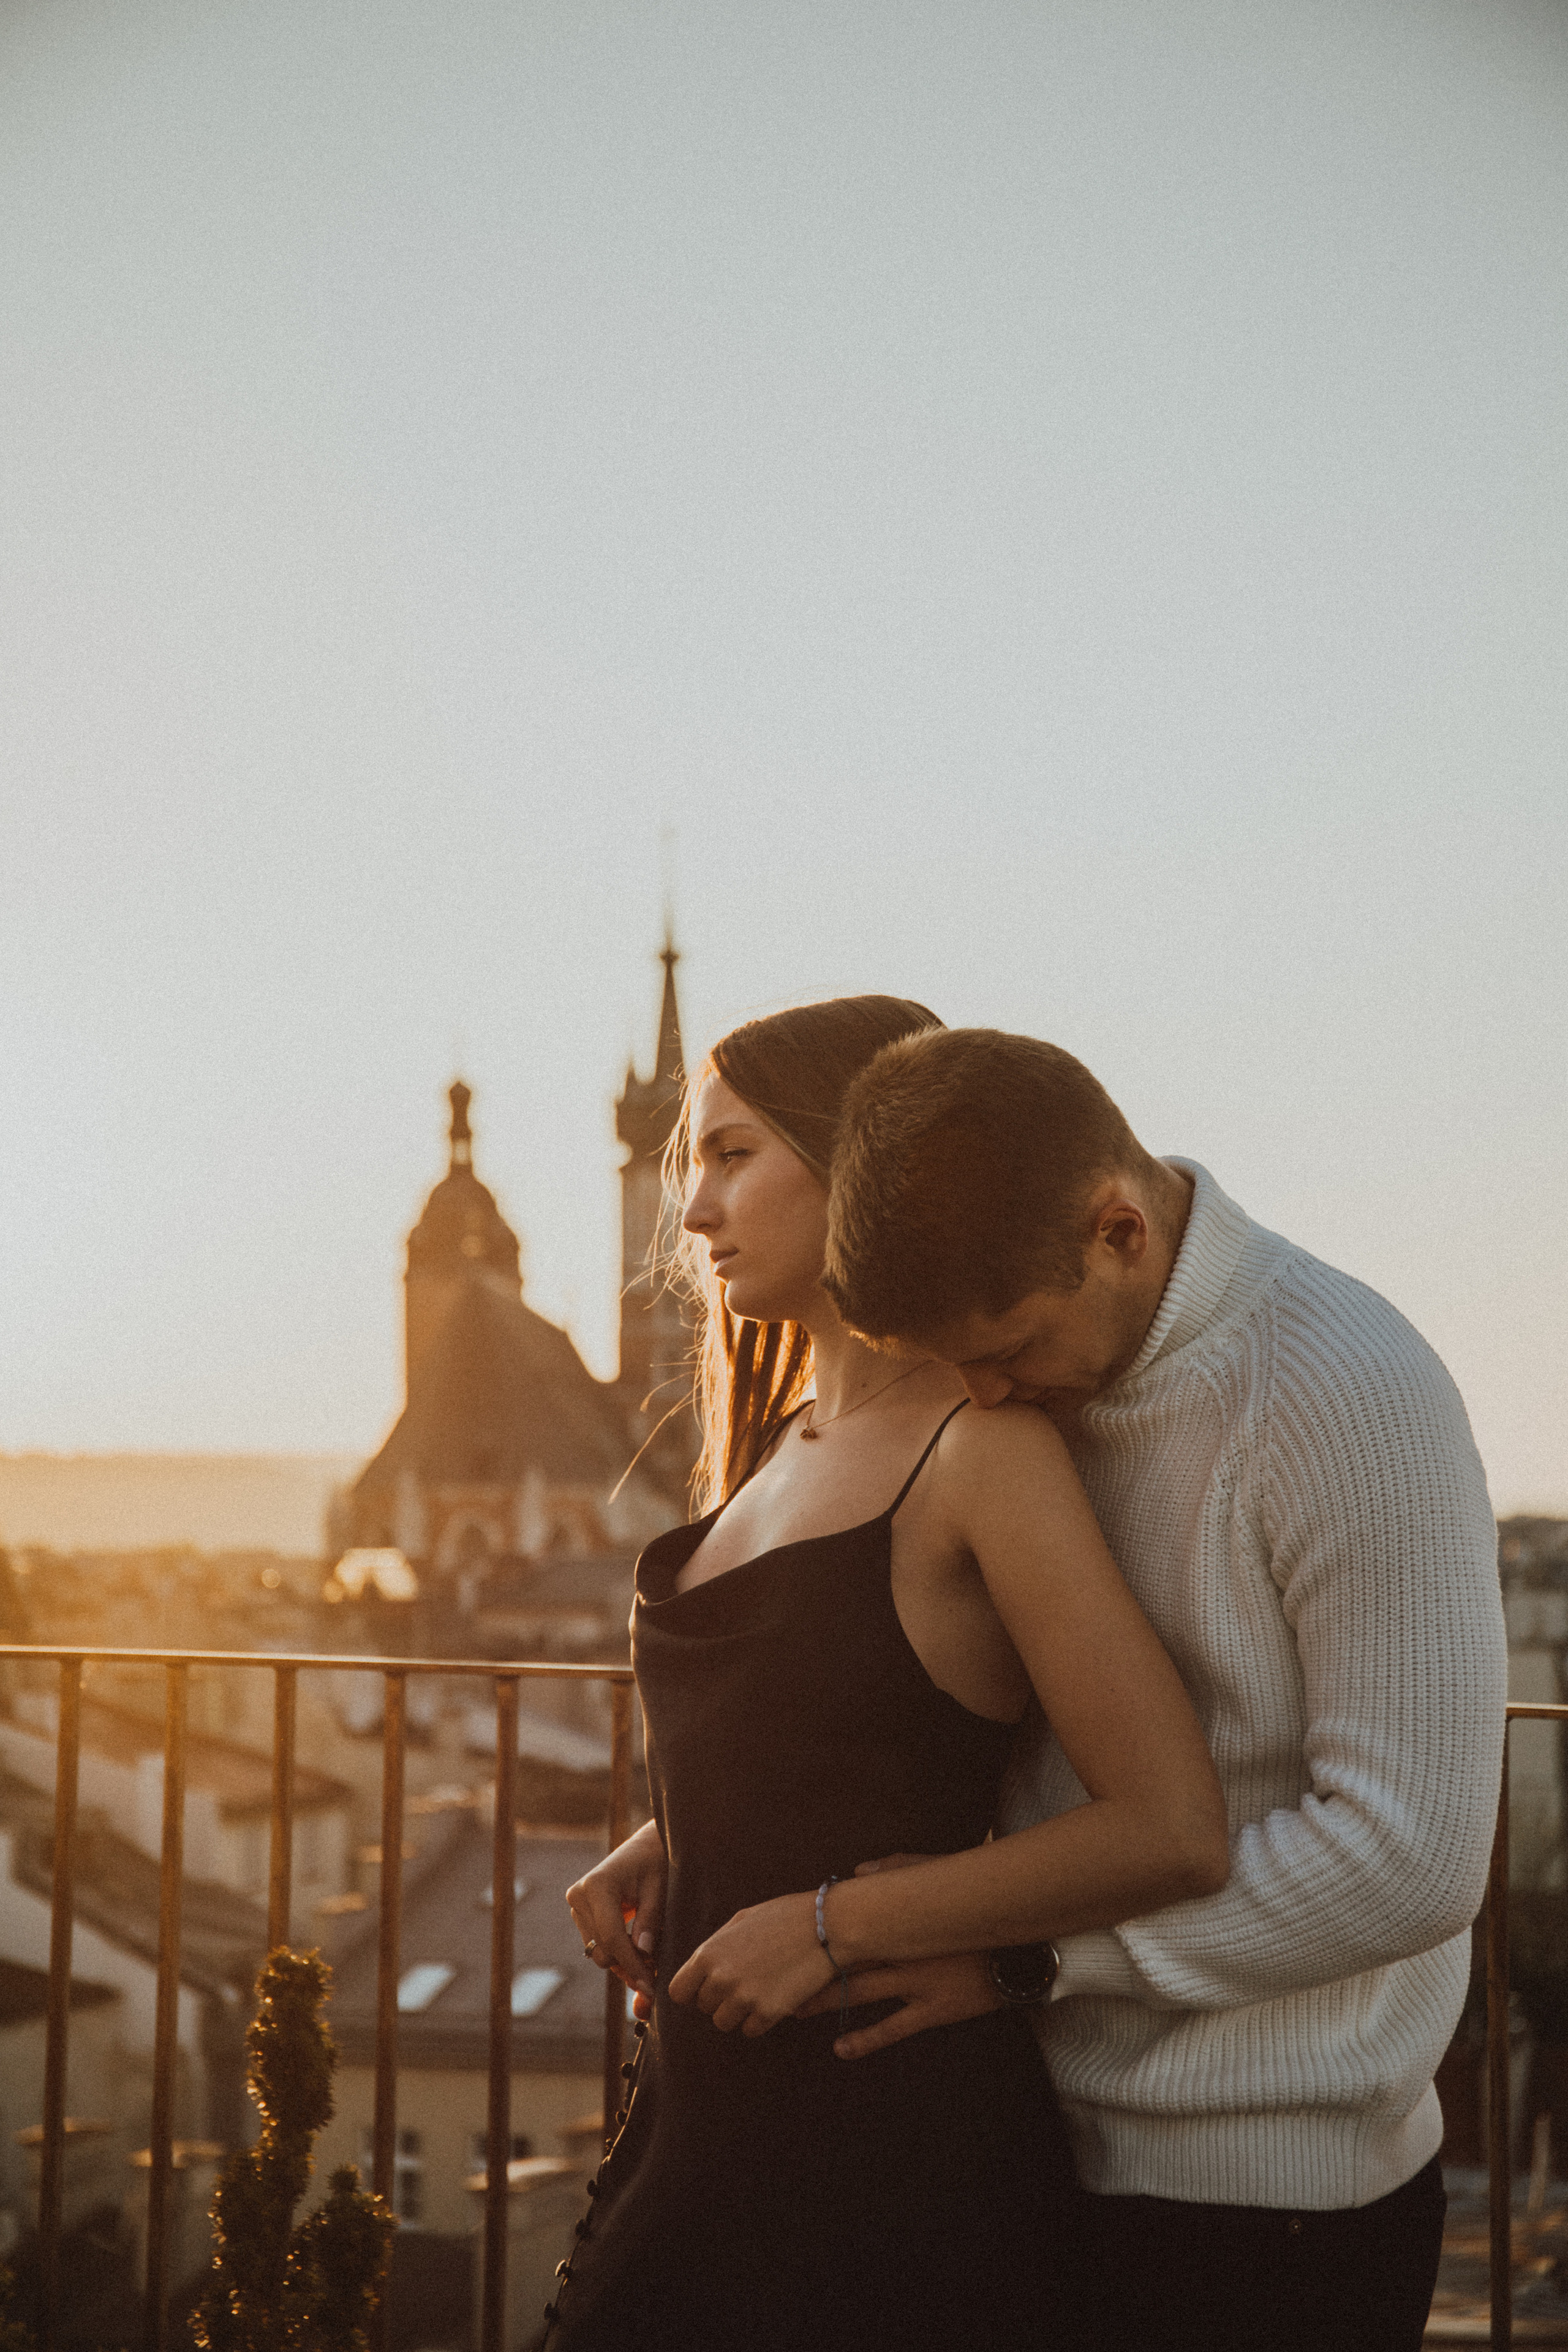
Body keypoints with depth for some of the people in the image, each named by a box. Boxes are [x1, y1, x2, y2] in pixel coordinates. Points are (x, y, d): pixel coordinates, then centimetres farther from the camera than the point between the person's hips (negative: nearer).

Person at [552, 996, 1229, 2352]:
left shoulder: (985, 1450, -13)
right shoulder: (786, 1442, 12)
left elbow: (1171, 1834, -21)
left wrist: (830, 1924, -17)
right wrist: (661, 1852, 7)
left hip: (886, 2139, -8)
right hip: (711, 2112, 8)